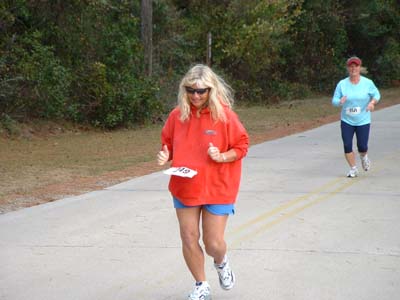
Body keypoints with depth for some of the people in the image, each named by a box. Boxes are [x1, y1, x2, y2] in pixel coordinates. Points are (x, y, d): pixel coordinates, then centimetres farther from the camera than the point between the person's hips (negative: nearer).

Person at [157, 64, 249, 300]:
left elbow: (241, 146, -5)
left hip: (217, 189, -3)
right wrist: (166, 155, -11)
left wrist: (222, 157, -21)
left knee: (213, 243, 0)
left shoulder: (224, 115, -12)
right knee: (189, 239, 4)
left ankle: (222, 263, 38)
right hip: (185, 189, 3)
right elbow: (168, 143, 11)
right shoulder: (177, 115, -3)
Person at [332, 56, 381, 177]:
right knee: (347, 145, -7)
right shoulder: (342, 84, -6)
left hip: (363, 121, -1)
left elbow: (377, 94, 6)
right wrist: (340, 102, -27)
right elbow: (334, 100, -4)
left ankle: (364, 157, 36)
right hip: (346, 121, 1)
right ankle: (353, 169, 11)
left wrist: (372, 102, -16)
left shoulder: (368, 83, -7)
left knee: (362, 146, -2)